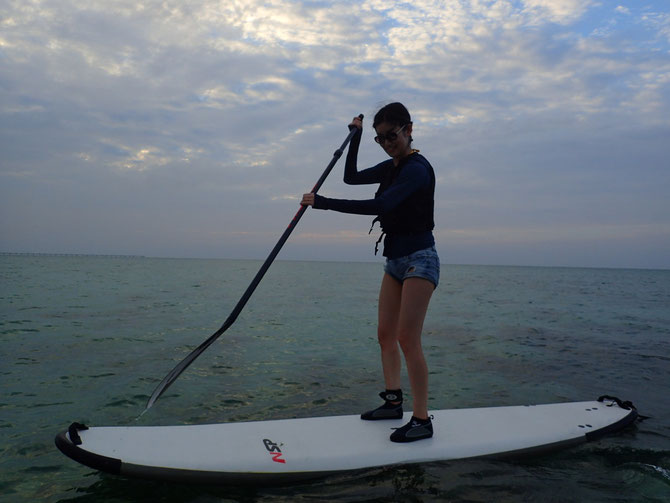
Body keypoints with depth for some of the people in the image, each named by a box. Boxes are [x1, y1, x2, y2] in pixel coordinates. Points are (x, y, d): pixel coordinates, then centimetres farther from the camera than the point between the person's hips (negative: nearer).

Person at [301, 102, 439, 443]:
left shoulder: (417, 168, -16)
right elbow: (351, 177, 23)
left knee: (407, 337, -13)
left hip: (419, 258, -9)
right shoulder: (391, 167, 12)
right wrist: (356, 136, 14)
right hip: (395, 259, 9)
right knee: (385, 334, 9)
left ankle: (422, 420, -7)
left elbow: (379, 206, -29)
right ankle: (393, 401, 20)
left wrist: (322, 202, -28)